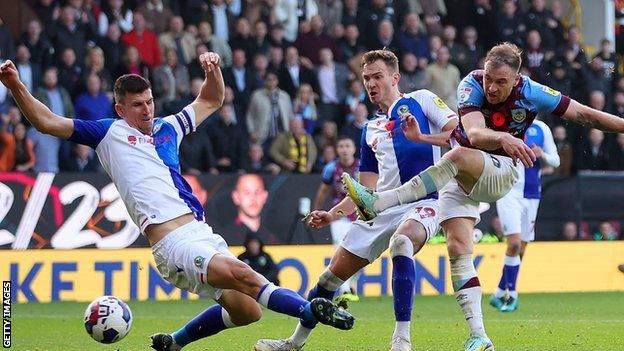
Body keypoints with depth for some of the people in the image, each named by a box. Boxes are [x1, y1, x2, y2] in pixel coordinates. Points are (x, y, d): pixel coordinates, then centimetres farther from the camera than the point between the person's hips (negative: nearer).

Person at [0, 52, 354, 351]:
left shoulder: (168, 127, 23)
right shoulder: (109, 133, 9)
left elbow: (211, 100, 35)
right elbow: (46, 122, 7)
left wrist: (213, 69, 15)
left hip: (202, 232, 7)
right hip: (173, 243, -7)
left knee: (246, 310, 0)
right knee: (241, 274, -30)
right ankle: (312, 310, -35)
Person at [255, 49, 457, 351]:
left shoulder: (420, 100, 6)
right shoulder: (371, 130, 22)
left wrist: (423, 137, -24)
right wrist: (332, 215, 11)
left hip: (423, 203, -7)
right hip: (383, 208, 7)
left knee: (401, 241, -39)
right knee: (332, 274, 5)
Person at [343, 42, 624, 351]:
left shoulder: (530, 93, -15)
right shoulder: (471, 85, -16)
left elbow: (584, 114, -7)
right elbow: (475, 133, -33)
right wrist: (504, 138, -53)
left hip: (500, 172, -2)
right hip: (460, 178, 2)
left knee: (458, 157, -35)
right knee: (458, 250, -15)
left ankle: (379, 203, -39)